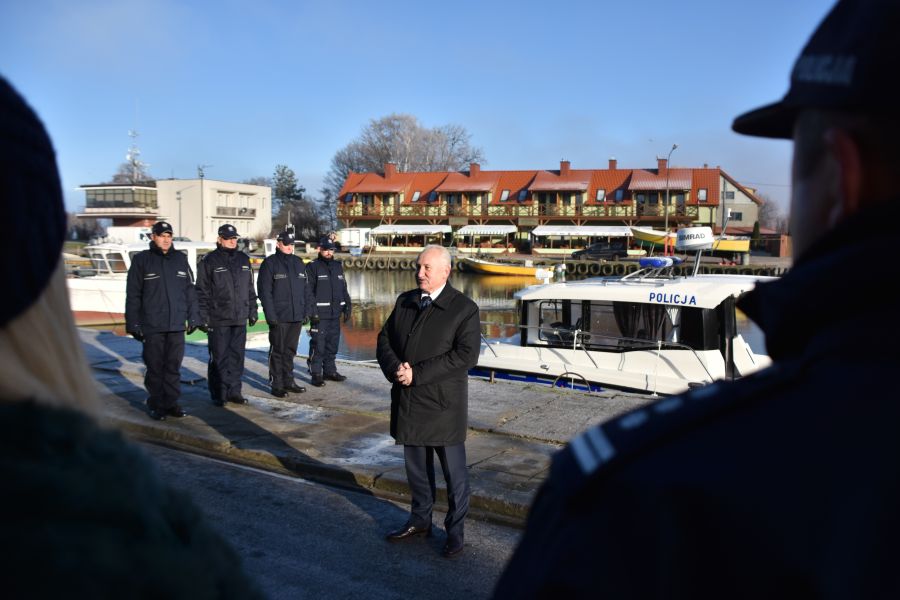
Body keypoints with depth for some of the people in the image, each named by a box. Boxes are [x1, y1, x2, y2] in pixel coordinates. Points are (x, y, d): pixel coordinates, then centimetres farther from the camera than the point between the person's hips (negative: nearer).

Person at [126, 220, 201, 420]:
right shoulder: (141, 260, 0)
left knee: (174, 366, 7)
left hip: (177, 325, 3)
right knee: (155, 367, 3)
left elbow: (190, 291, 14)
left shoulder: (180, 259, 10)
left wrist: (193, 317, 10)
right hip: (152, 326, -3)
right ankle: (157, 405, 12)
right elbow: (133, 295, 0)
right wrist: (133, 324, -4)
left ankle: (171, 402, 16)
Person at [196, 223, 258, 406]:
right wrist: (203, 317, -11)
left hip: (240, 319, 5)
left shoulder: (243, 259, 13)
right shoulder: (210, 261, -3)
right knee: (219, 358, -1)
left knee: (237, 356, 9)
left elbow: (250, 288, 18)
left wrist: (252, 311, 14)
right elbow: (202, 291, -5)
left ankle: (234, 391, 18)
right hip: (218, 320, -5)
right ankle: (218, 394, 7)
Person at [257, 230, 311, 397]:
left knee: (290, 351, 13)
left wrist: (307, 310, 9)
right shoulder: (270, 263, -4)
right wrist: (271, 315, -15)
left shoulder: (298, 263, 13)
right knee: (277, 351, 1)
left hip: (297, 316, 5)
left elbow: (306, 289, 15)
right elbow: (265, 292, -9)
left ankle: (288, 381, 22)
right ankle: (277, 385, 8)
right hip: (279, 317, -5)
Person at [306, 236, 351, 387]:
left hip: (335, 313, 6)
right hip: (320, 314, -6)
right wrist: (312, 311, -16)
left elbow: (344, 289, 19)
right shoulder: (312, 267, -4)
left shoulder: (338, 266, 15)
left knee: (333, 344, 12)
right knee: (318, 345, -5)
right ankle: (316, 373, 2)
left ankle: (330, 370, 22)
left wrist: (347, 308, 14)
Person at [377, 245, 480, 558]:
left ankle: (455, 530, 22)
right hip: (408, 401, 6)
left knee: (454, 472, 7)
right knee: (416, 466, 19)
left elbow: (466, 355, -19)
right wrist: (394, 368, -12)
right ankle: (420, 520, 36)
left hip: (443, 404, -5)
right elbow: (384, 339, 10)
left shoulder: (464, 309, -10)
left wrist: (416, 374, -21)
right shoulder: (404, 301, 9)